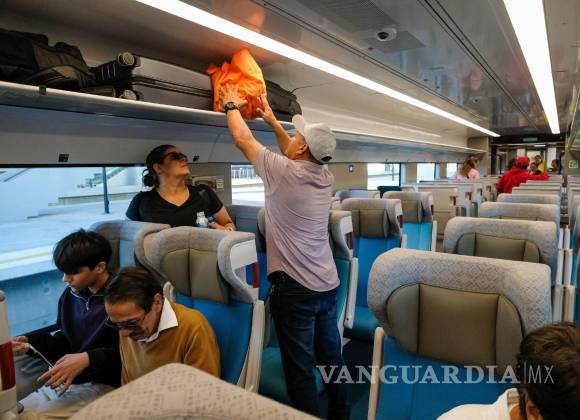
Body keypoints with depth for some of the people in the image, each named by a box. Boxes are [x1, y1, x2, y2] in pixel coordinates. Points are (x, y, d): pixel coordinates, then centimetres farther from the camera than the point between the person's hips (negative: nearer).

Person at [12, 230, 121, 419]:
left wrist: (88, 360, -29)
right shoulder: (69, 295, 8)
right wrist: (30, 343, 2)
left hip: (102, 386, -8)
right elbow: (64, 341, 17)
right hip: (65, 381, 8)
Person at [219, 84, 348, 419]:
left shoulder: (283, 172, -14)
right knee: (332, 358, 19)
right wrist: (272, 120, 31)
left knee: (300, 368, 5)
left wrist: (232, 105, 17)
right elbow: (297, 159, 24)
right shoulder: (325, 177, 4)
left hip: (295, 288, -7)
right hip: (328, 285, 8)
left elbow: (242, 138, -2)